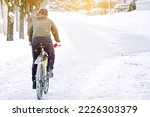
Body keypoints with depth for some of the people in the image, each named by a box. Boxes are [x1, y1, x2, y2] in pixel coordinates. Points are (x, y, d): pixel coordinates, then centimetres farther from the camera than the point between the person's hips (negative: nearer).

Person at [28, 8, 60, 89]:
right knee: (51, 56, 24)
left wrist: (30, 41, 45)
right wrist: (58, 41, 45)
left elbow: (29, 32, 29)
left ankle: (34, 82, 11)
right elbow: (55, 32, 28)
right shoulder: (49, 21, 21)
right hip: (46, 40, -1)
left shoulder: (34, 21, 23)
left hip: (35, 40, 1)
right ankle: (49, 69, -2)